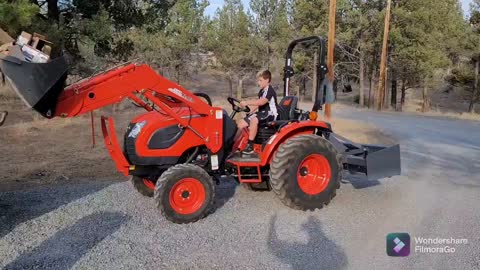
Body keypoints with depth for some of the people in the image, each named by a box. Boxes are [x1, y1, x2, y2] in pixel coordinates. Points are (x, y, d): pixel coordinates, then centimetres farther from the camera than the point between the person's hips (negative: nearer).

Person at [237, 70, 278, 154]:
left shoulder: (270, 90, -13)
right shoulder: (261, 91, 18)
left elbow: (262, 102, -30)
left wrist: (247, 102, -34)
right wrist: (252, 112, 10)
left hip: (270, 114, -9)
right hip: (262, 113, 9)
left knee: (254, 120, -39)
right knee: (240, 124, -5)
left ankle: (250, 146, -36)